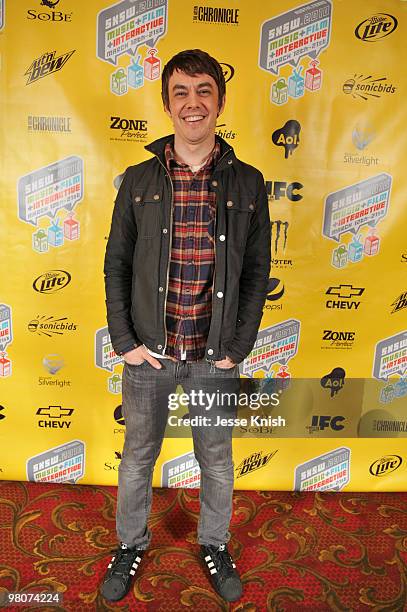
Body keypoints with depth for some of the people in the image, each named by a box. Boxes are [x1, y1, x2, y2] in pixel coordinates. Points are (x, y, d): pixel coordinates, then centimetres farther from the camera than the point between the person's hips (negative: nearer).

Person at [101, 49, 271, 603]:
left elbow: (256, 272, 1)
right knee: (139, 455, 18)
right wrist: (125, 342, -5)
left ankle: (215, 544, 45)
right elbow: (116, 264, 2)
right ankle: (131, 543, 45)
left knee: (217, 460, 18)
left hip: (217, 356, 0)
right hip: (149, 351, 0)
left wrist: (238, 348, -4)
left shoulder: (247, 183, -2)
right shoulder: (138, 180, -1)